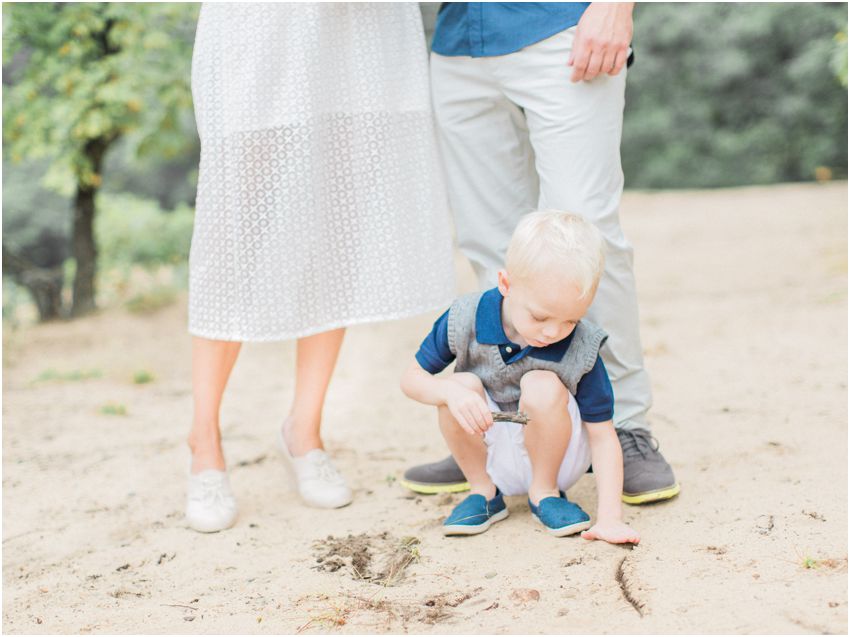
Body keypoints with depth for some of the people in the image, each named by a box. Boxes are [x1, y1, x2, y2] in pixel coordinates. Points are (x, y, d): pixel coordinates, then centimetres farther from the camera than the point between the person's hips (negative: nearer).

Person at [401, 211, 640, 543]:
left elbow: (603, 436, -17)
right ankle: (484, 492, -5)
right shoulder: (466, 320, -19)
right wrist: (451, 392, -32)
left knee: (543, 387, -30)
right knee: (461, 385, -26)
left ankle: (545, 491, -7)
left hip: (555, 453, -2)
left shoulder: (580, 350, -21)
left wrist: (610, 517, -27)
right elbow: (412, 377, -8)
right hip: (489, 453, 2)